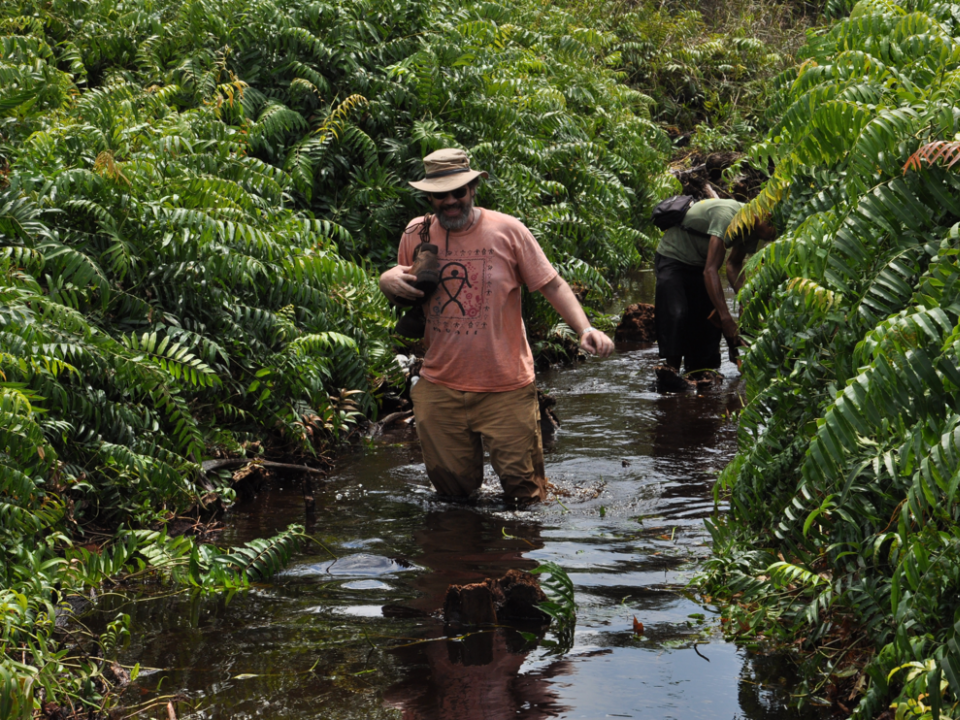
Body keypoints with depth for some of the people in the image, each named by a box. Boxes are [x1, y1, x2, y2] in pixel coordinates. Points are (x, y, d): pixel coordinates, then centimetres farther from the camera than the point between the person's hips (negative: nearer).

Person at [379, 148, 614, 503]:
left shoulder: (507, 231, -5)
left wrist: (585, 329, -17)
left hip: (506, 386, -2)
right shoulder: (416, 234, 3)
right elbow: (405, 297, 18)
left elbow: (552, 285, -2)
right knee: (452, 486, 10)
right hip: (440, 387, 2)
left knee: (524, 491, 1)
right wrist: (388, 281, -5)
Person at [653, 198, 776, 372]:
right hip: (673, 258, -8)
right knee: (676, 314, -21)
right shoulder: (728, 215, -36)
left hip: (700, 263, 9)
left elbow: (733, 264, 7)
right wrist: (726, 318, -41)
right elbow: (710, 271, -39)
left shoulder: (752, 229, -7)